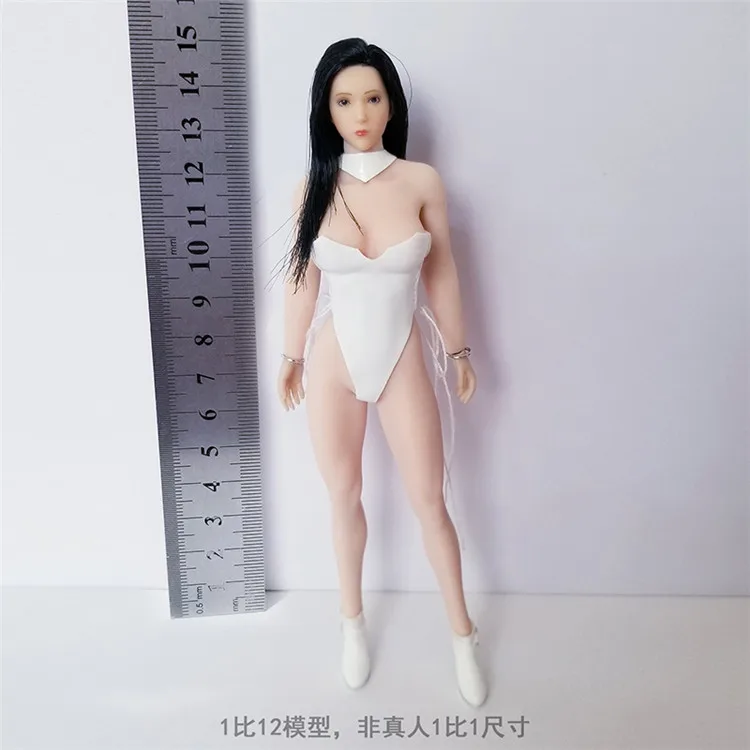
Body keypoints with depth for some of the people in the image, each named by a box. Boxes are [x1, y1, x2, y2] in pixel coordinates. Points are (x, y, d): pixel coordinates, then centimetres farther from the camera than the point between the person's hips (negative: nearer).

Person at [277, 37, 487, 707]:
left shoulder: (422, 182, -6)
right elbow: (303, 278, 4)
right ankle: (353, 620, 39)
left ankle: (462, 633, 30)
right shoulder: (315, 188, -3)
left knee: (430, 501, 8)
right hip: (332, 363, 1)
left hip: (401, 361, -1)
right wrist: (291, 357, 9)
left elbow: (441, 274, 2)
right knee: (344, 496, 15)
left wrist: (459, 351, 7)